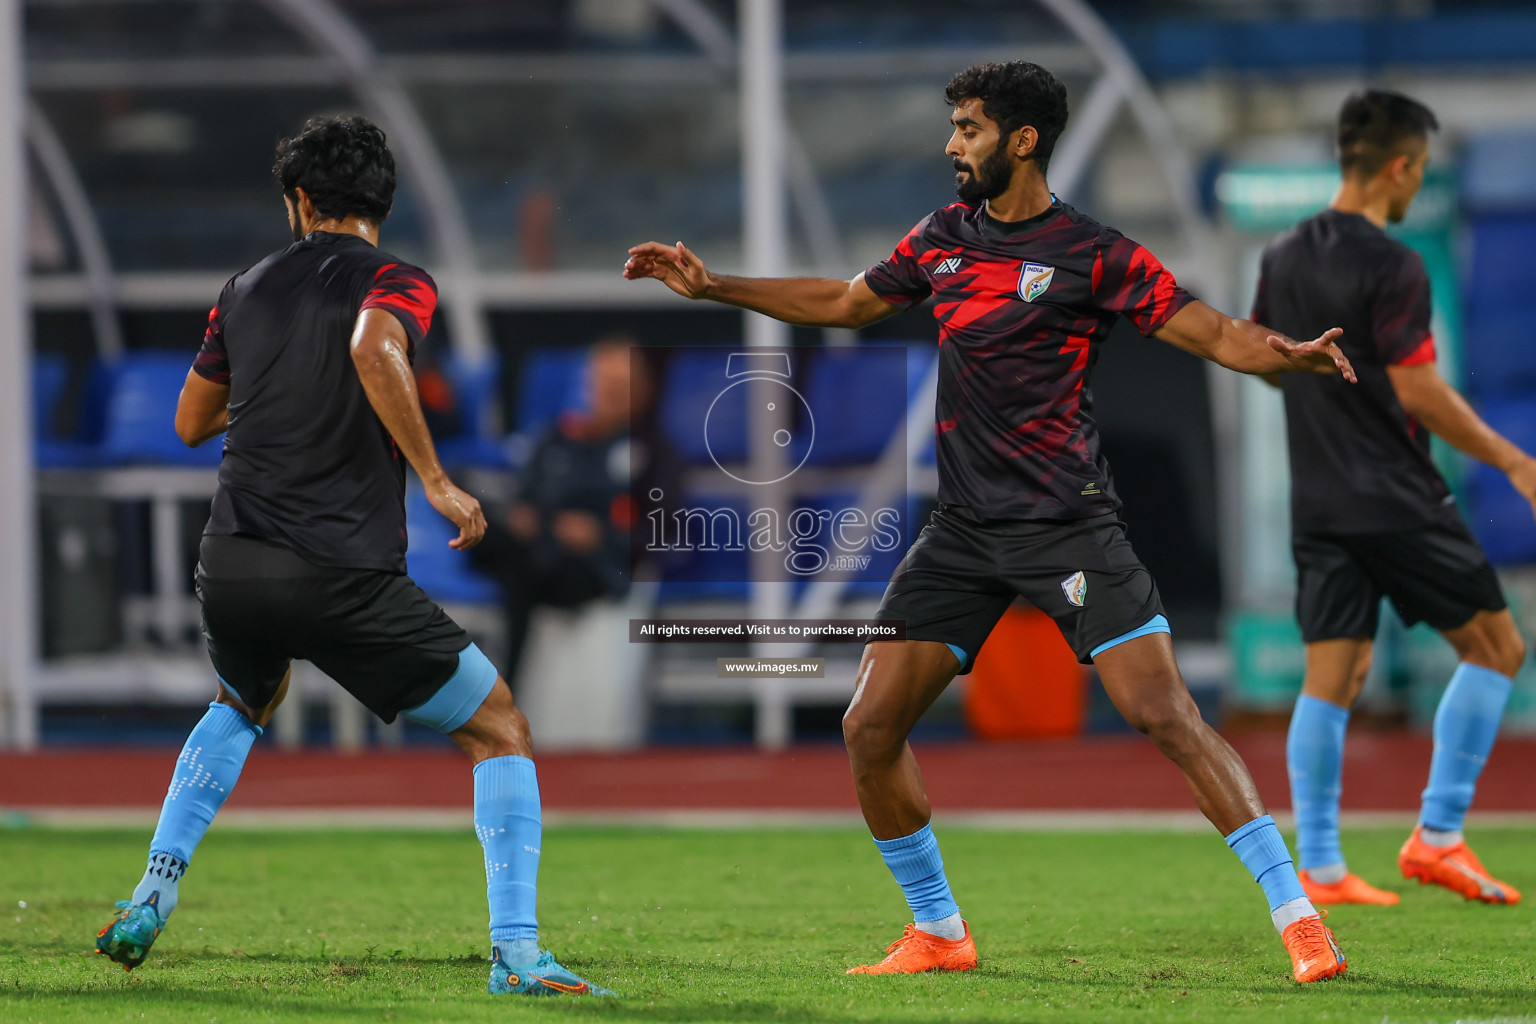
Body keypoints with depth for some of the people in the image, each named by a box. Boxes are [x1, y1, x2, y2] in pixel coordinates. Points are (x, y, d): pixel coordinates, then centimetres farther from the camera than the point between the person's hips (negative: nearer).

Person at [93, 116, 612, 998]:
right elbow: (374, 347, -26)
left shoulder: (248, 290, 15)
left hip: (232, 569, 5)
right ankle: (517, 952, -9)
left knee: (247, 704, 38)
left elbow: (192, 422, 26)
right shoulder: (396, 282, -1)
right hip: (346, 578, -5)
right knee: (502, 733, 7)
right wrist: (436, 480, -21)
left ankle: (152, 898, 24)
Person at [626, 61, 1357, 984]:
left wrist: (1289, 355, -32)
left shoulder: (1092, 254, -7)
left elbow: (1215, 334, -11)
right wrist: (713, 286, 25)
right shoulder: (946, 236, 11)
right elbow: (846, 302, 26)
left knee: (1166, 716, -16)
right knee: (871, 727, -1)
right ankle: (937, 934, 16)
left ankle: (1298, 918, -12)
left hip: (1067, 526, -6)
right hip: (965, 530, 6)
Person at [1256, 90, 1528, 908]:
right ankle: (1437, 836, 1)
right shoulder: (1390, 266, -15)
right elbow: (1417, 389, -17)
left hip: (1319, 503, 7)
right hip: (1397, 500, -7)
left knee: (1330, 679, 7)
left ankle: (1318, 868, 3)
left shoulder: (1284, 257, 8)